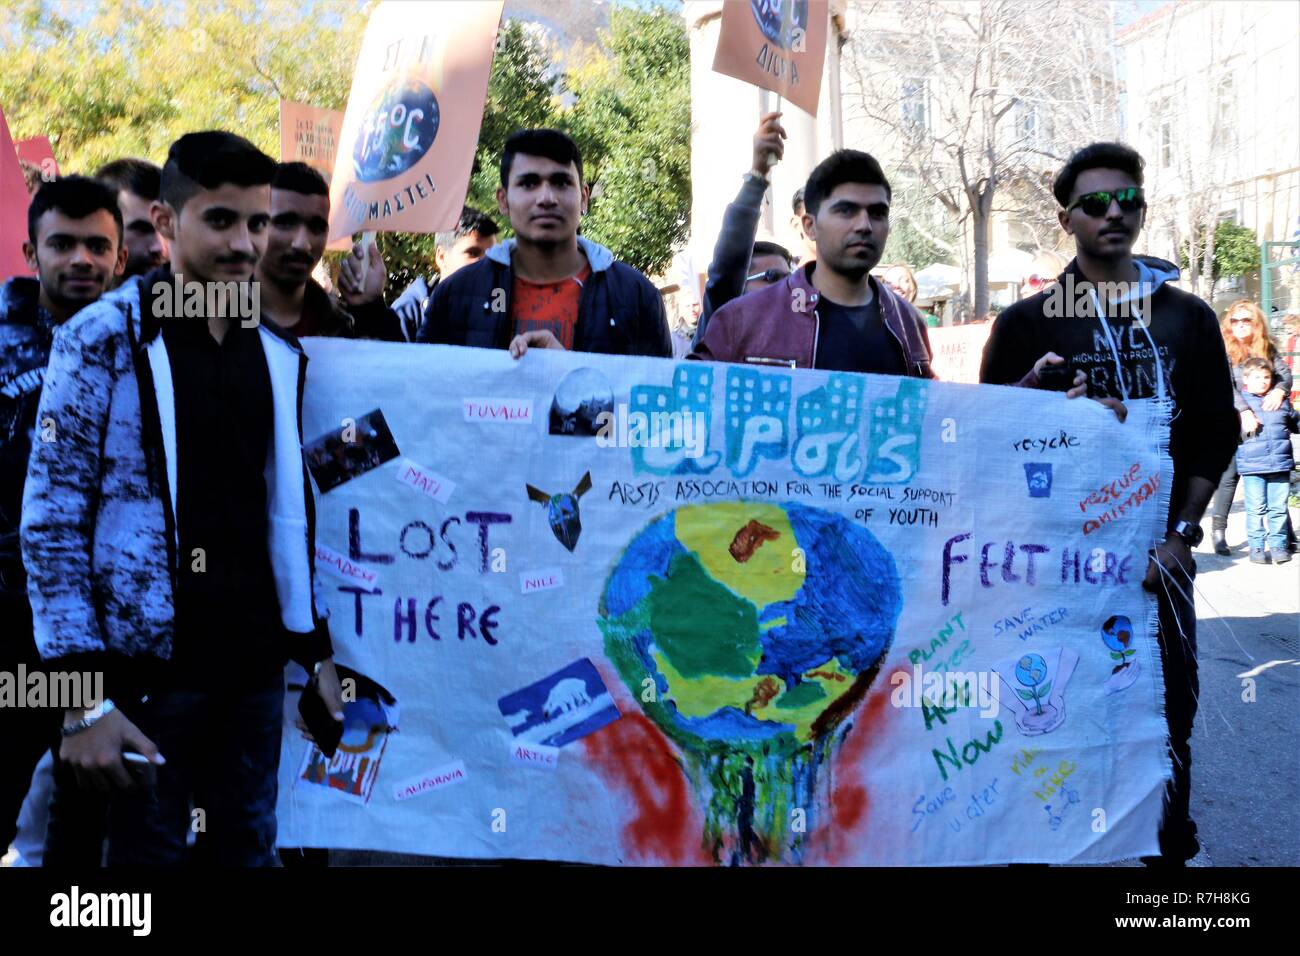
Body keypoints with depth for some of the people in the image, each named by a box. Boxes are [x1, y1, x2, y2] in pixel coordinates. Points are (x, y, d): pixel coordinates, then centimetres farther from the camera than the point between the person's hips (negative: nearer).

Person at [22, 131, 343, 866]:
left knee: (253, 850, 14)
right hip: (146, 665, -4)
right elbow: (51, 520, -10)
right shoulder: (102, 340, -8)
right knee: (148, 852, 9)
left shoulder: (280, 349, 7)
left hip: (255, 666, 5)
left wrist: (317, 650, 12)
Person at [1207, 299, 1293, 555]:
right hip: (1236, 423, -3)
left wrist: (1279, 390, -25)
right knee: (1229, 475, -3)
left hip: (1267, 421, 4)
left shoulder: (1267, 347, 8)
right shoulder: (1224, 349, -4)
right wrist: (1245, 412, -29)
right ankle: (1218, 531, 4)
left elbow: (1284, 371, -1)